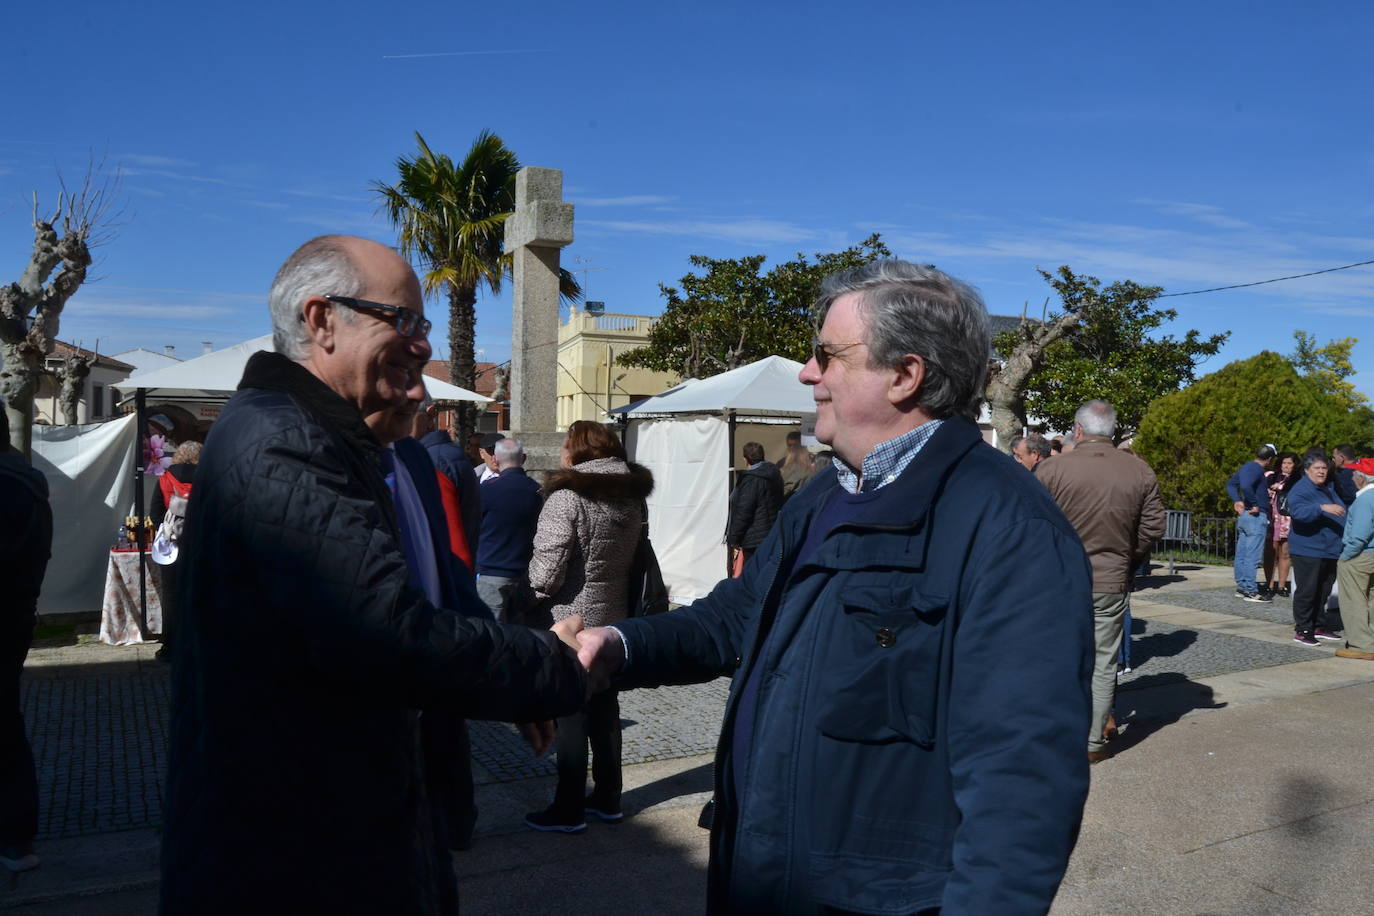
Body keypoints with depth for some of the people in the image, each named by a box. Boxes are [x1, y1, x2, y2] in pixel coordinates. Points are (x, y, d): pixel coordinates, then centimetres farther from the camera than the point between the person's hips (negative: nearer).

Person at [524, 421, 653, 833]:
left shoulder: (566, 497, -18)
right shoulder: (631, 497, 4)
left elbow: (547, 570, -21)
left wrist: (531, 593, -3)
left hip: (568, 621, -7)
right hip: (613, 618, 7)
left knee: (569, 715, 3)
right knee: (605, 710, 16)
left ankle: (569, 809, 12)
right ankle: (607, 799, 27)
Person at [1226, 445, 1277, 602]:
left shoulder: (1246, 467, 14)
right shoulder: (1257, 470, -14)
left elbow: (1230, 484, 16)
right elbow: (1246, 486, -30)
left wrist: (1237, 500, 5)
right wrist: (1255, 505, -19)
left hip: (1243, 515, 10)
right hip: (1256, 517, -10)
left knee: (1241, 554, 12)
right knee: (1252, 556, -6)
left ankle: (1241, 587, 19)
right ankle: (1251, 590, -4)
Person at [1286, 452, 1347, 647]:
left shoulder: (1329, 488, 16)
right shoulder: (1301, 490, -11)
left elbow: (1342, 513, 32)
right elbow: (1297, 511, -31)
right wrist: (1322, 508, -42)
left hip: (1329, 550, 9)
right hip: (1308, 549, -9)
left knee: (1323, 591, 14)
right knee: (1307, 590, -7)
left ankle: (1317, 626, 25)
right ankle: (1302, 630, -2)